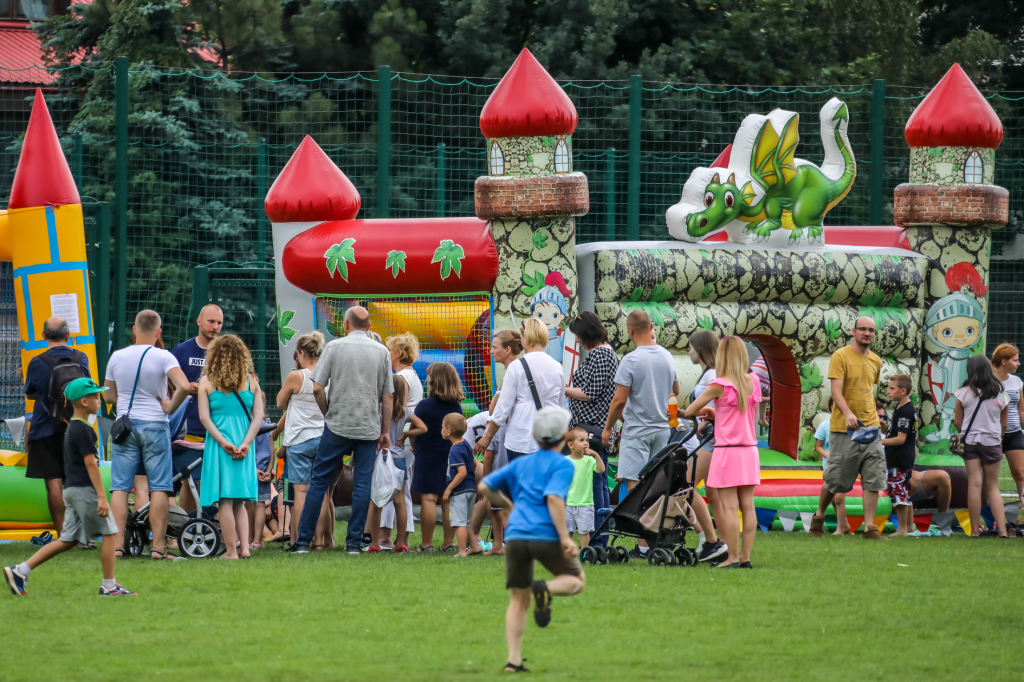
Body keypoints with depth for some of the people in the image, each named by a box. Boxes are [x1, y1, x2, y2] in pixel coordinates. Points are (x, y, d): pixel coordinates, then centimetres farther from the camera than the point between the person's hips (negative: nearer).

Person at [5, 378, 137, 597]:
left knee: (69, 540, 9)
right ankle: (109, 586, 2)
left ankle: (20, 571, 5)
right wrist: (102, 497, -21)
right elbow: (90, 463, -19)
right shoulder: (83, 430, -14)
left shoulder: (72, 428, 17)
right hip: (84, 489, -10)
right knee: (109, 533, -2)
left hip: (72, 489, 10)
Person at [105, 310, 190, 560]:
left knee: (120, 487, 4)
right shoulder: (163, 357, -8)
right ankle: (158, 546, -2)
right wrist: (170, 407, -6)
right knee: (159, 487, 1)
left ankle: (117, 543, -2)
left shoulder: (117, 357, 4)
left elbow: (109, 395, 11)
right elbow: (184, 387, -21)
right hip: (154, 425, -3)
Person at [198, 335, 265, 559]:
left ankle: (231, 550, -4)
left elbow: (204, 417, -8)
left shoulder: (207, 381, 0)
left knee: (225, 500, 0)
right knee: (239, 502, 13)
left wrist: (223, 443, -12)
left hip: (219, 443, -3)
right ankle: (245, 546, 0)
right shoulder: (251, 381, 6)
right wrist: (245, 444, -7)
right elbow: (258, 416, -1)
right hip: (244, 442, 3)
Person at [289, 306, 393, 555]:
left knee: (319, 481, 5)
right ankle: (354, 542, 1)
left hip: (337, 425, -1)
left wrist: (328, 413, 8)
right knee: (362, 485, 4)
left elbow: (317, 388, -7)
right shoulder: (381, 352, 4)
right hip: (369, 428, 1)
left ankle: (303, 541, 5)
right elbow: (387, 396, 5)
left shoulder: (335, 347, -2)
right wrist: (386, 431, 11)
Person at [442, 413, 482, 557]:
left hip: (460, 491, -10)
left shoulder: (455, 451, -19)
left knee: (459, 522, -6)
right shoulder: (466, 445, 9)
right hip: (471, 489, 10)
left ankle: (462, 551, -6)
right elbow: (474, 464, 21)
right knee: (465, 522, 20)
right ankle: (474, 546, 22)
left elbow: (462, 472, -25)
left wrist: (449, 489, -20)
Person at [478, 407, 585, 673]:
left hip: (515, 535, 4)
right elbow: (554, 498, -14)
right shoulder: (562, 465, 2)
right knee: (577, 580, 16)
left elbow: (484, 487, 18)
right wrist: (565, 537, -14)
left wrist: (506, 504, 36)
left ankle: (513, 659, 0)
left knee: (518, 599, 12)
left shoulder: (520, 464, 19)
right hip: (546, 535, -4)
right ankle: (546, 589, -18)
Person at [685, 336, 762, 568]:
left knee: (729, 507, -3)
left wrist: (705, 413, 16)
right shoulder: (753, 381, 4)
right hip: (750, 450, 5)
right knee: (747, 505, 6)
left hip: (727, 451, -5)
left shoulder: (720, 386, -11)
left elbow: (690, 411, -4)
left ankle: (733, 558, -3)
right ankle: (745, 557, 8)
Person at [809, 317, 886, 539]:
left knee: (874, 480, -5)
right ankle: (819, 516, 26)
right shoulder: (840, 357, -7)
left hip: (870, 428, 5)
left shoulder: (875, 361, 12)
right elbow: (836, 391, -16)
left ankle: (869, 528, -5)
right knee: (836, 479, 3)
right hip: (844, 429, -5)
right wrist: (847, 413, -32)